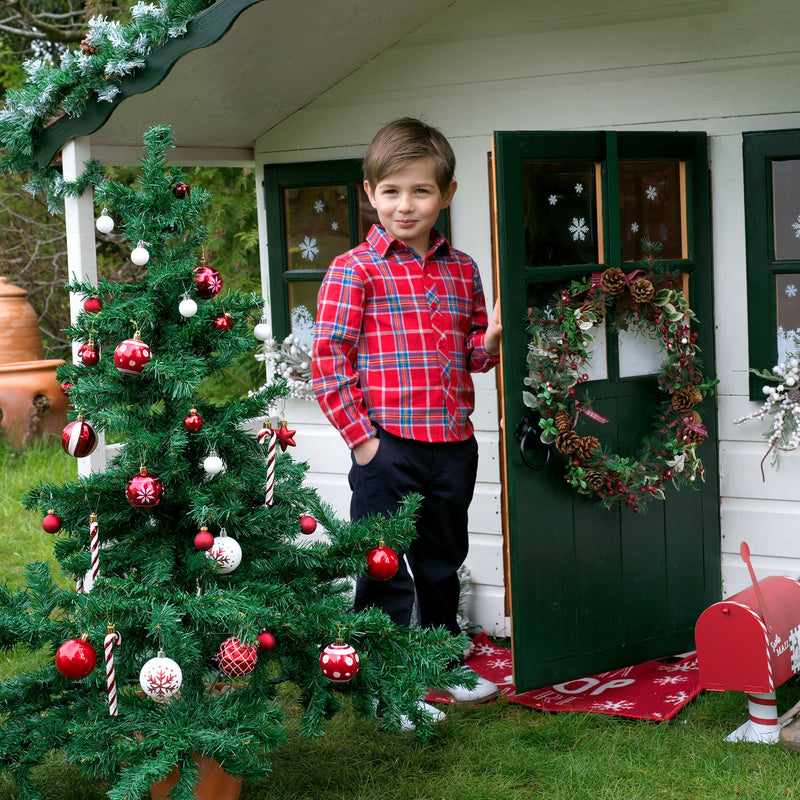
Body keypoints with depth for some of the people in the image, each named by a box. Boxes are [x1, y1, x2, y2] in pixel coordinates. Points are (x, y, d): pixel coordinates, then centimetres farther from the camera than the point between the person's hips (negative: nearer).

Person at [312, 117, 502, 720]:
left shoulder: (462, 270, 11)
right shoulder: (355, 270, -7)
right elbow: (329, 359, -9)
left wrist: (487, 344, -3)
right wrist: (361, 436, -13)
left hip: (454, 445, 6)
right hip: (388, 448, -6)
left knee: (443, 564, 21)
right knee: (386, 570, 1)